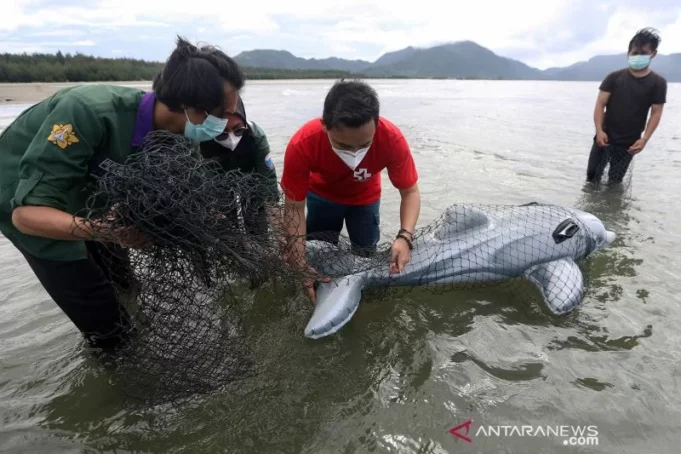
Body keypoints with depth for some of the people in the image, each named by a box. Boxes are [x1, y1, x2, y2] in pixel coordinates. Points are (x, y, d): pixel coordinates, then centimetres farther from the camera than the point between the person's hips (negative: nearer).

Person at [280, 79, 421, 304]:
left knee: (366, 256, 9)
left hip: (365, 197, 1)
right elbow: (294, 208, -30)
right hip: (322, 195, 0)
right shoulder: (302, 145, -41)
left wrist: (405, 236, -45)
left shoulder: (392, 140, -39)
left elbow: (410, 193, -26)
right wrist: (301, 266, -38)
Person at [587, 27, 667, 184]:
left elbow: (656, 113, -1)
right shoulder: (614, 77, -1)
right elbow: (600, 104, -4)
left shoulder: (658, 83, -1)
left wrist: (645, 139, -13)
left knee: (614, 182, 6)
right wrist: (599, 131, -16)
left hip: (629, 144, 0)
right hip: (605, 138, 1)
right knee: (592, 176, 3)